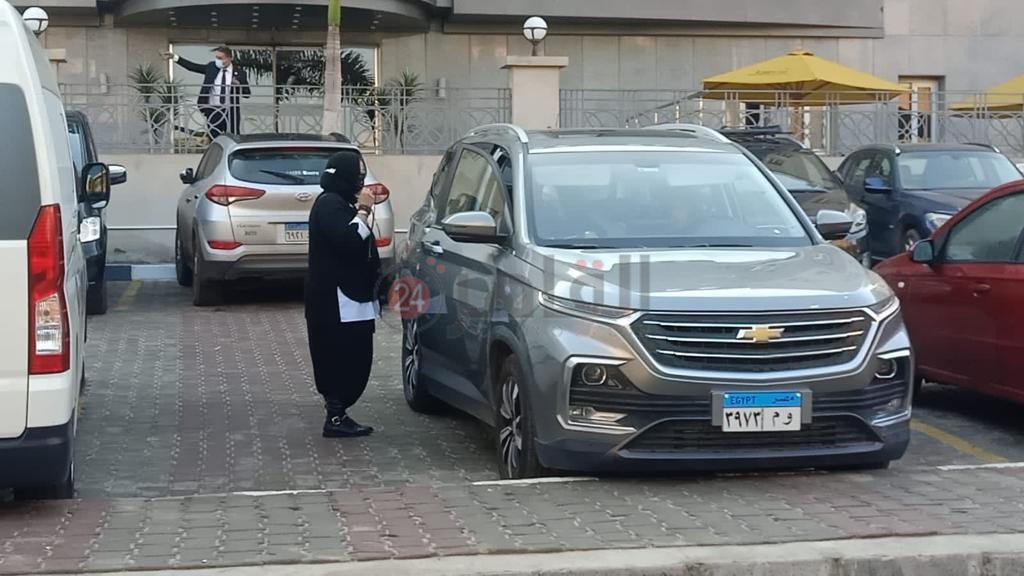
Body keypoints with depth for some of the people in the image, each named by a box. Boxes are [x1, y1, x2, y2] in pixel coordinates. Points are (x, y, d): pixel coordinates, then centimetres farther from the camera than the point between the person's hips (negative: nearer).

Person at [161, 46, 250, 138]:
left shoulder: (239, 72, -2)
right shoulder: (211, 67, 5)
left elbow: (247, 94, -1)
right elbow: (192, 66, 10)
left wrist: (238, 85, -21)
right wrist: (175, 57, 7)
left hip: (231, 113, -2)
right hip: (213, 111, 2)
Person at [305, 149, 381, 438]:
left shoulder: (341, 203, 19)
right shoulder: (329, 204, -11)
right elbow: (347, 240, -23)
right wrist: (364, 211, -16)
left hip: (352, 298, 10)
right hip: (336, 300, -10)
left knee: (353, 360, 10)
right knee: (341, 358, -9)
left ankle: (337, 414, 15)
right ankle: (336, 418, -6)